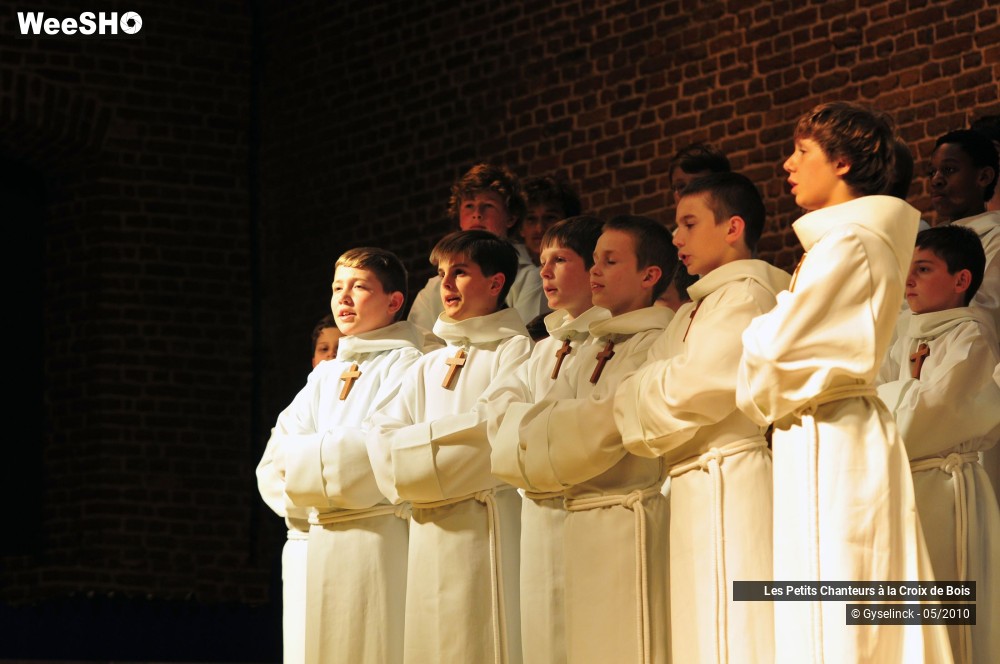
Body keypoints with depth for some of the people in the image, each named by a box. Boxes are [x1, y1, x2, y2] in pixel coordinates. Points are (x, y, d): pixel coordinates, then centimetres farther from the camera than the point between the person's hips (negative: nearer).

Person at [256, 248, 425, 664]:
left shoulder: (404, 365, -1)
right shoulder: (324, 376, 20)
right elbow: (273, 465, 12)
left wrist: (302, 457, -3)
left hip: (373, 546, -7)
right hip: (309, 549, 7)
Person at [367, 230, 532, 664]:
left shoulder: (515, 351, 1)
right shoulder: (429, 365, 20)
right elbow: (383, 437, 9)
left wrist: (420, 440, -2)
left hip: (489, 526, -6)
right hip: (431, 534, 6)